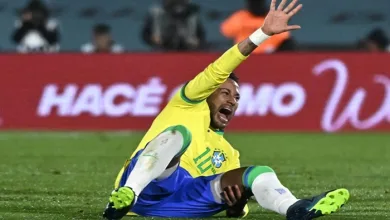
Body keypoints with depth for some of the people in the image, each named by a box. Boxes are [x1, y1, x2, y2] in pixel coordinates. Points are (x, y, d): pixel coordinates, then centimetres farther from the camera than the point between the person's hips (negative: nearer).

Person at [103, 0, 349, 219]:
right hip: (148, 187, -4)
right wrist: (264, 33, -7)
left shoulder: (228, 154, 33)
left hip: (183, 199, 4)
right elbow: (216, 73, 2)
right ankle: (127, 193, -50)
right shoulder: (190, 105, 20)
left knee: (258, 173, -12)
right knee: (178, 133, -31)